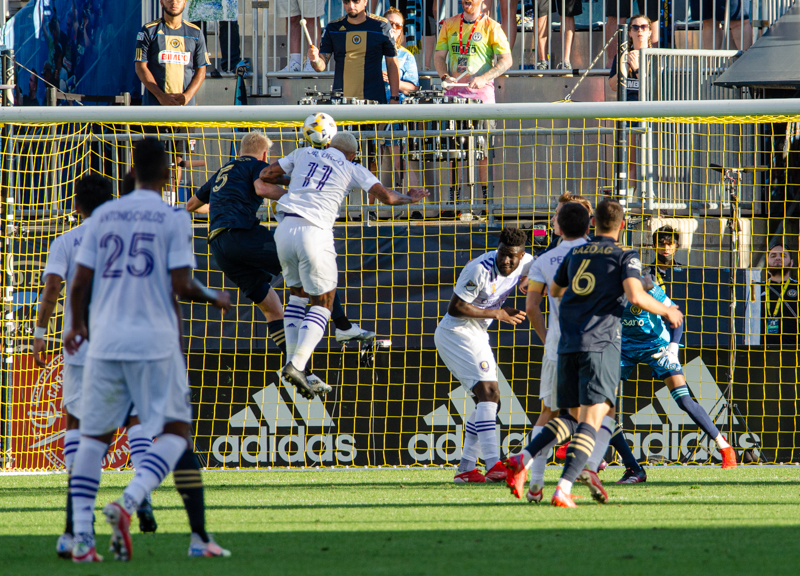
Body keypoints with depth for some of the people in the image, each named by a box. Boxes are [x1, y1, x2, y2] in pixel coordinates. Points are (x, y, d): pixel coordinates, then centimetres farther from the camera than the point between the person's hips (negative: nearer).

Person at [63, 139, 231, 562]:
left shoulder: (102, 216, 9)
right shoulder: (173, 220, -2)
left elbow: (79, 283, 8)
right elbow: (181, 286, -8)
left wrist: (77, 325, 26)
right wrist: (214, 300, 13)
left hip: (104, 342, 4)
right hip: (155, 342, -4)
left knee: (94, 436, 10)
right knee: (174, 432, 2)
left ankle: (82, 537, 0)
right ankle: (128, 503, -22)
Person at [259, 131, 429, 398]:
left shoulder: (305, 154, 19)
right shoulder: (352, 169, 10)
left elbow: (266, 175, 21)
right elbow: (387, 197, 4)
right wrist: (410, 198, 24)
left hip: (286, 227, 4)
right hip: (314, 233, -4)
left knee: (298, 294, 23)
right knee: (323, 303, 7)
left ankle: (291, 360, 11)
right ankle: (297, 365, -11)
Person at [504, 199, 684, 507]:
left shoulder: (574, 254, 17)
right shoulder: (624, 257, 0)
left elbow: (554, 290, 32)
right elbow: (635, 296, -14)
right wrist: (666, 310, 3)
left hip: (568, 345, 6)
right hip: (601, 343, -6)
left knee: (570, 414, 20)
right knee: (592, 420, -9)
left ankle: (523, 459, 1)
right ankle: (563, 488, -24)